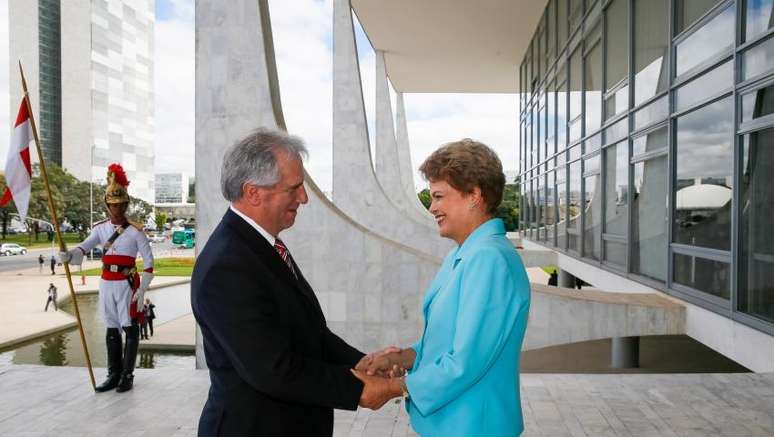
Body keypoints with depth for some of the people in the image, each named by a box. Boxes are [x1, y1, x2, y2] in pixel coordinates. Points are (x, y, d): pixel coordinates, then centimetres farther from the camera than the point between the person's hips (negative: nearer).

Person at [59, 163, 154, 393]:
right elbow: (83, 248, -6)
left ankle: (127, 375, 6)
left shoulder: (135, 231, -6)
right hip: (107, 284, 4)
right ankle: (113, 374, 17)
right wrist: (69, 255, -29)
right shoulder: (100, 228, 6)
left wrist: (142, 288, -11)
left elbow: (148, 261, -6)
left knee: (130, 329, -1)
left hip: (127, 284, -4)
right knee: (111, 329, 10)